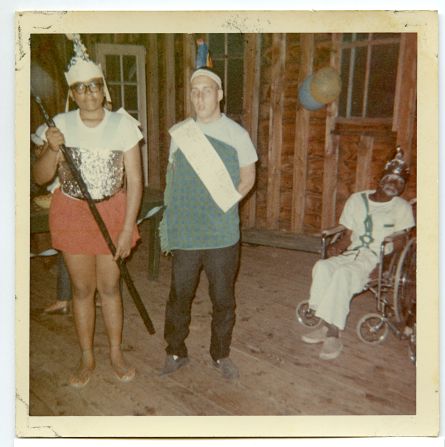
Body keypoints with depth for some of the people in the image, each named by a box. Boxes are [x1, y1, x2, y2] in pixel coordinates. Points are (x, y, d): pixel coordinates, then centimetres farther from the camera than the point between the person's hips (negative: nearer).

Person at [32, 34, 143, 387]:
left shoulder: (123, 124, -9)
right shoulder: (61, 125, -5)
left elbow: (134, 181, -9)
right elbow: (41, 177, -3)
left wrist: (127, 228, -13)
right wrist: (53, 149, -23)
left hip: (112, 213, -1)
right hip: (71, 213, 1)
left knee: (109, 286, 7)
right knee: (82, 288, 10)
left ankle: (116, 354, 27)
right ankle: (87, 358, 27)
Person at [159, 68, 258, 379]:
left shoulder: (236, 133, 0)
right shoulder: (180, 131, 7)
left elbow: (248, 176, 6)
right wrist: (169, 213, 8)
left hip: (222, 233, -1)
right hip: (185, 232, 2)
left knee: (223, 298, 10)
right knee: (179, 295, 10)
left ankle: (221, 354, 31)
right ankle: (176, 352, 31)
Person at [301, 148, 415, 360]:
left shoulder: (402, 208, 4)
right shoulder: (357, 199, 14)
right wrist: (338, 246, -7)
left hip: (379, 260, -4)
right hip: (351, 254, 4)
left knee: (343, 273, -34)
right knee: (322, 266, -29)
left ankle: (333, 333, -28)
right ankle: (327, 326, -25)